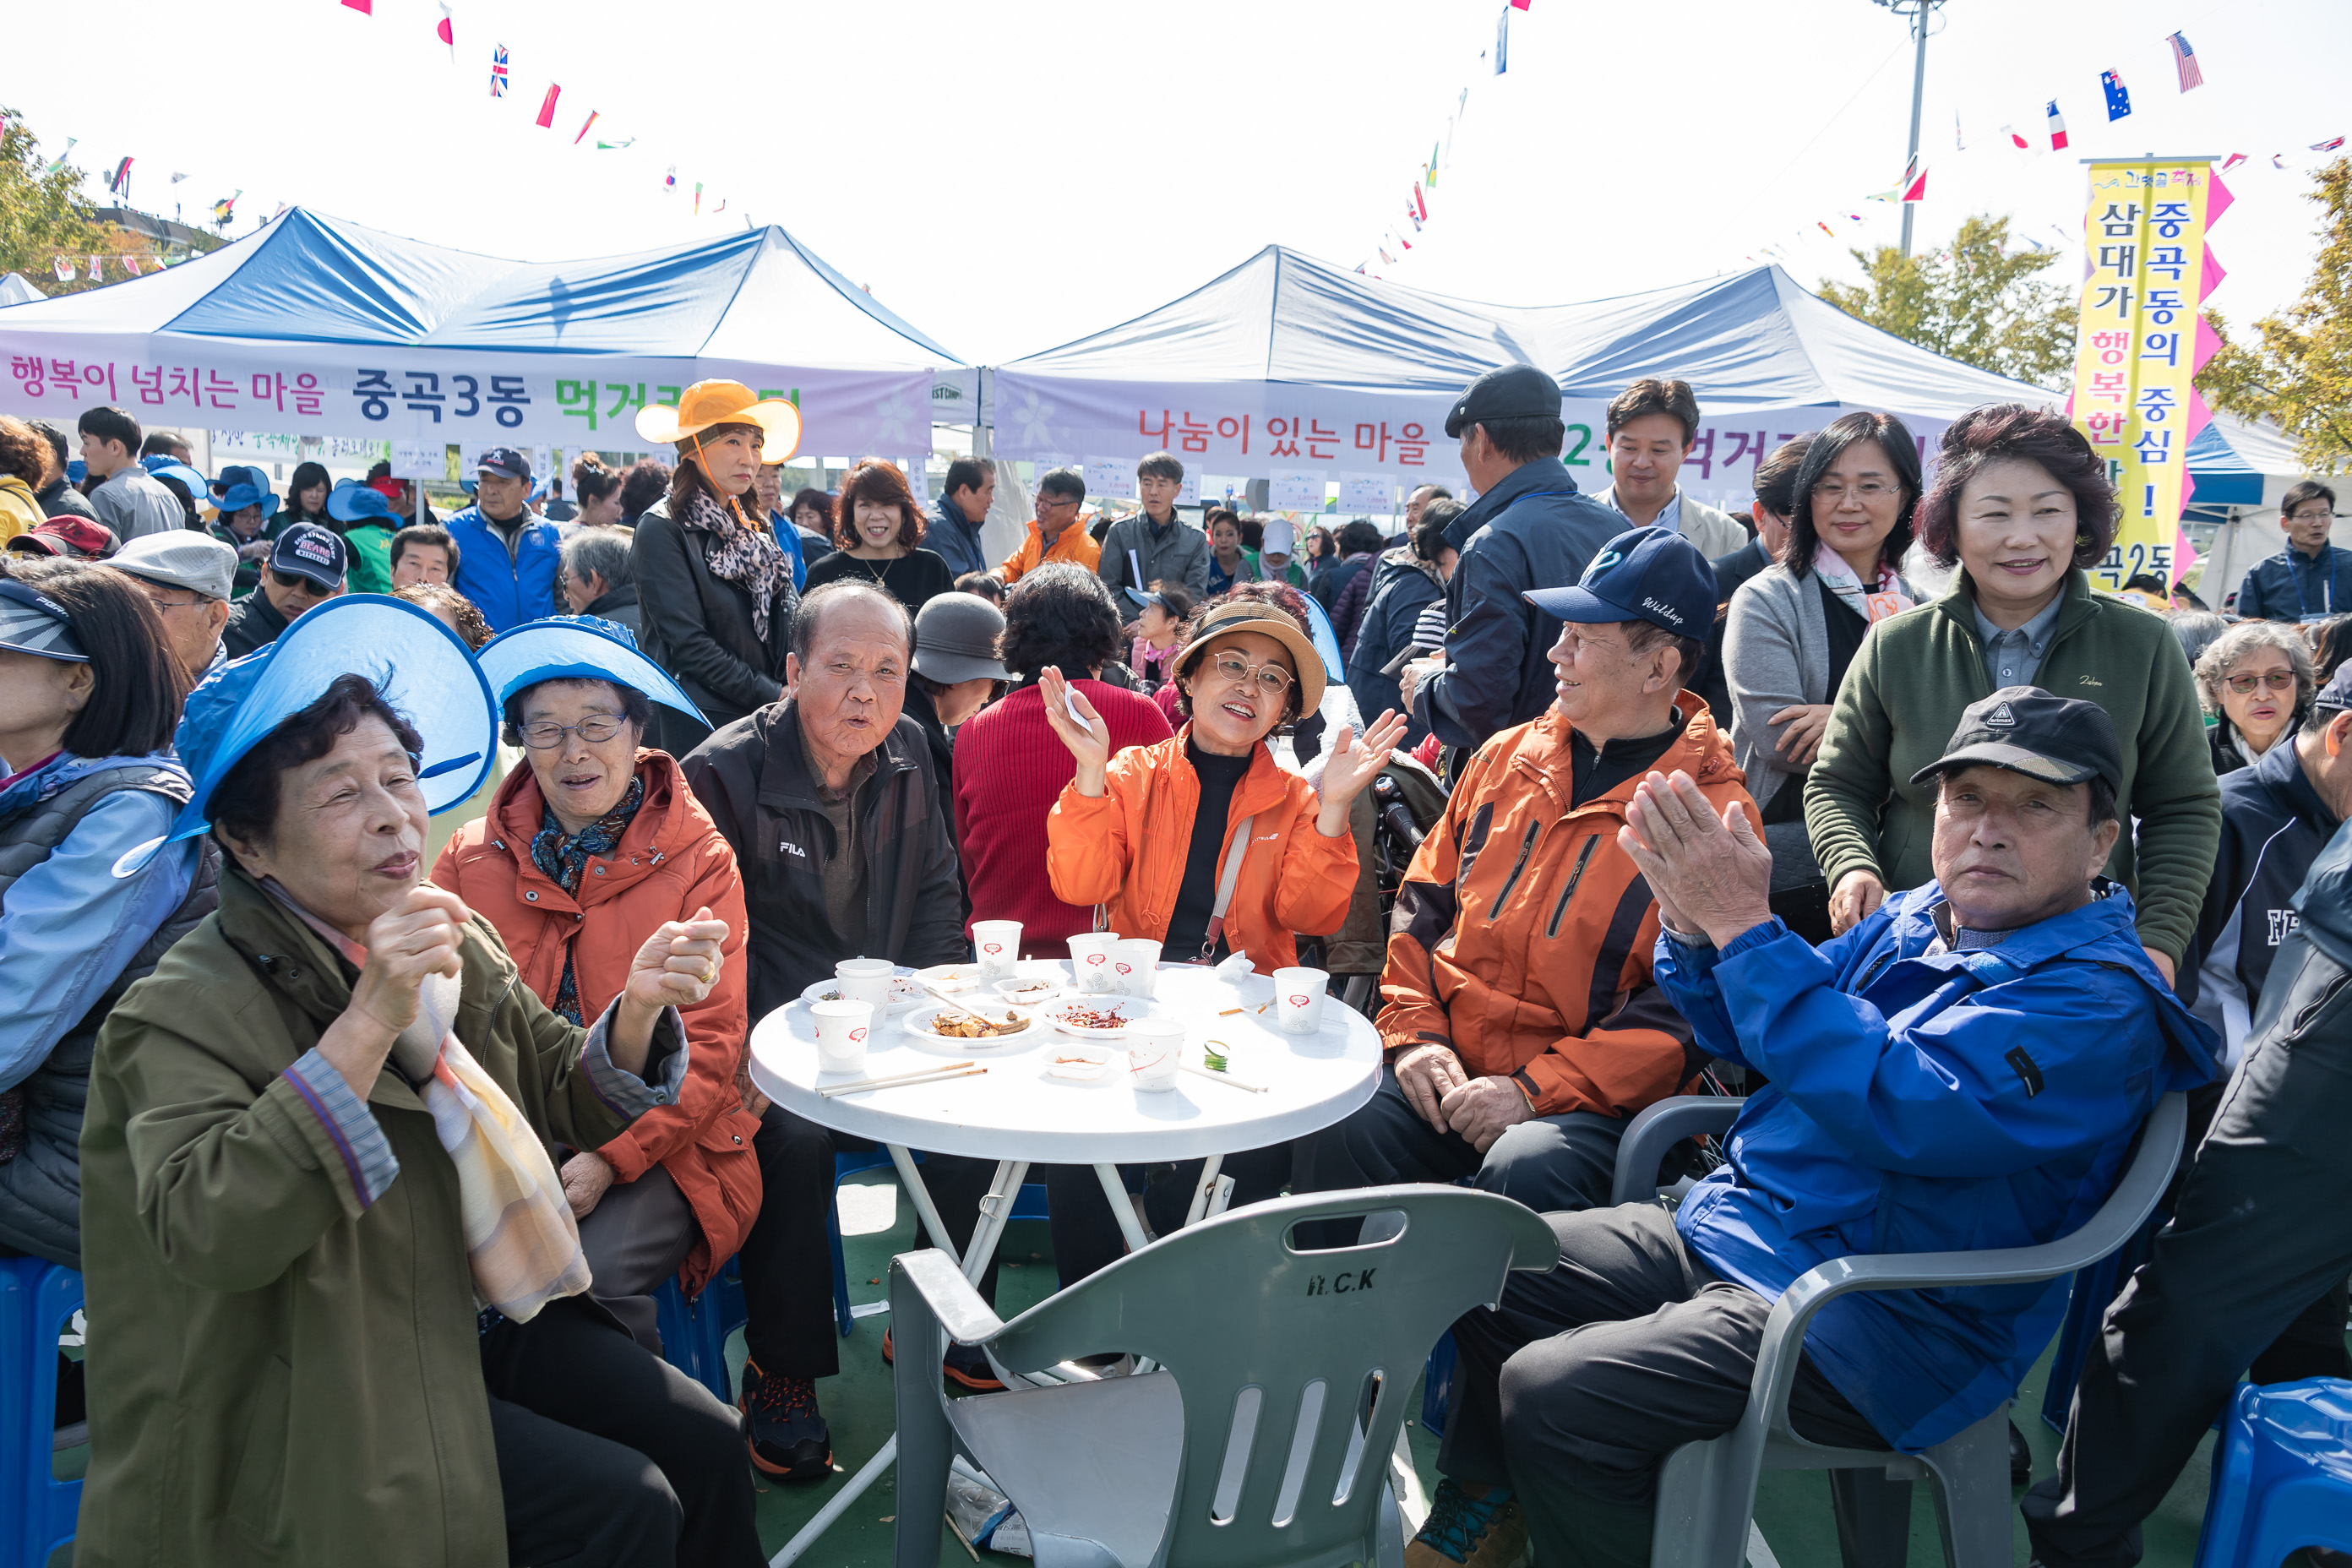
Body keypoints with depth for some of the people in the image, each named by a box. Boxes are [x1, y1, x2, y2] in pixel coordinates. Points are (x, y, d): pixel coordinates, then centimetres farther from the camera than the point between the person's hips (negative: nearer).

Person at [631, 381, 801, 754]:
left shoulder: (753, 531, 14)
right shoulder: (662, 530, -7)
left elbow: (783, 625, 16)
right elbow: (689, 644, -13)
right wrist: (773, 697, -14)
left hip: (763, 721, 6)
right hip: (697, 725, -6)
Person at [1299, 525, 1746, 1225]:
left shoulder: (1714, 812, -3)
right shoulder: (1507, 756, 14)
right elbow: (1424, 902, 17)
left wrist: (1536, 1090, -16)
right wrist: (1414, 1032, 1)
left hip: (1591, 1100, -4)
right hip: (1447, 1067, 4)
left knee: (1524, 1171, -35)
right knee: (1340, 1132, -24)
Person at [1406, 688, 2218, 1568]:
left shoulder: (2099, 1000, -16)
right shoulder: (1914, 921, 9)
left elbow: (1902, 1113, -31)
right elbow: (1749, 1036, 14)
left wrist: (1744, 925, -31)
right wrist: (1694, 920, -7)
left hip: (1865, 1329, -8)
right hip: (1721, 1227, 9)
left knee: (1551, 1395, -24)